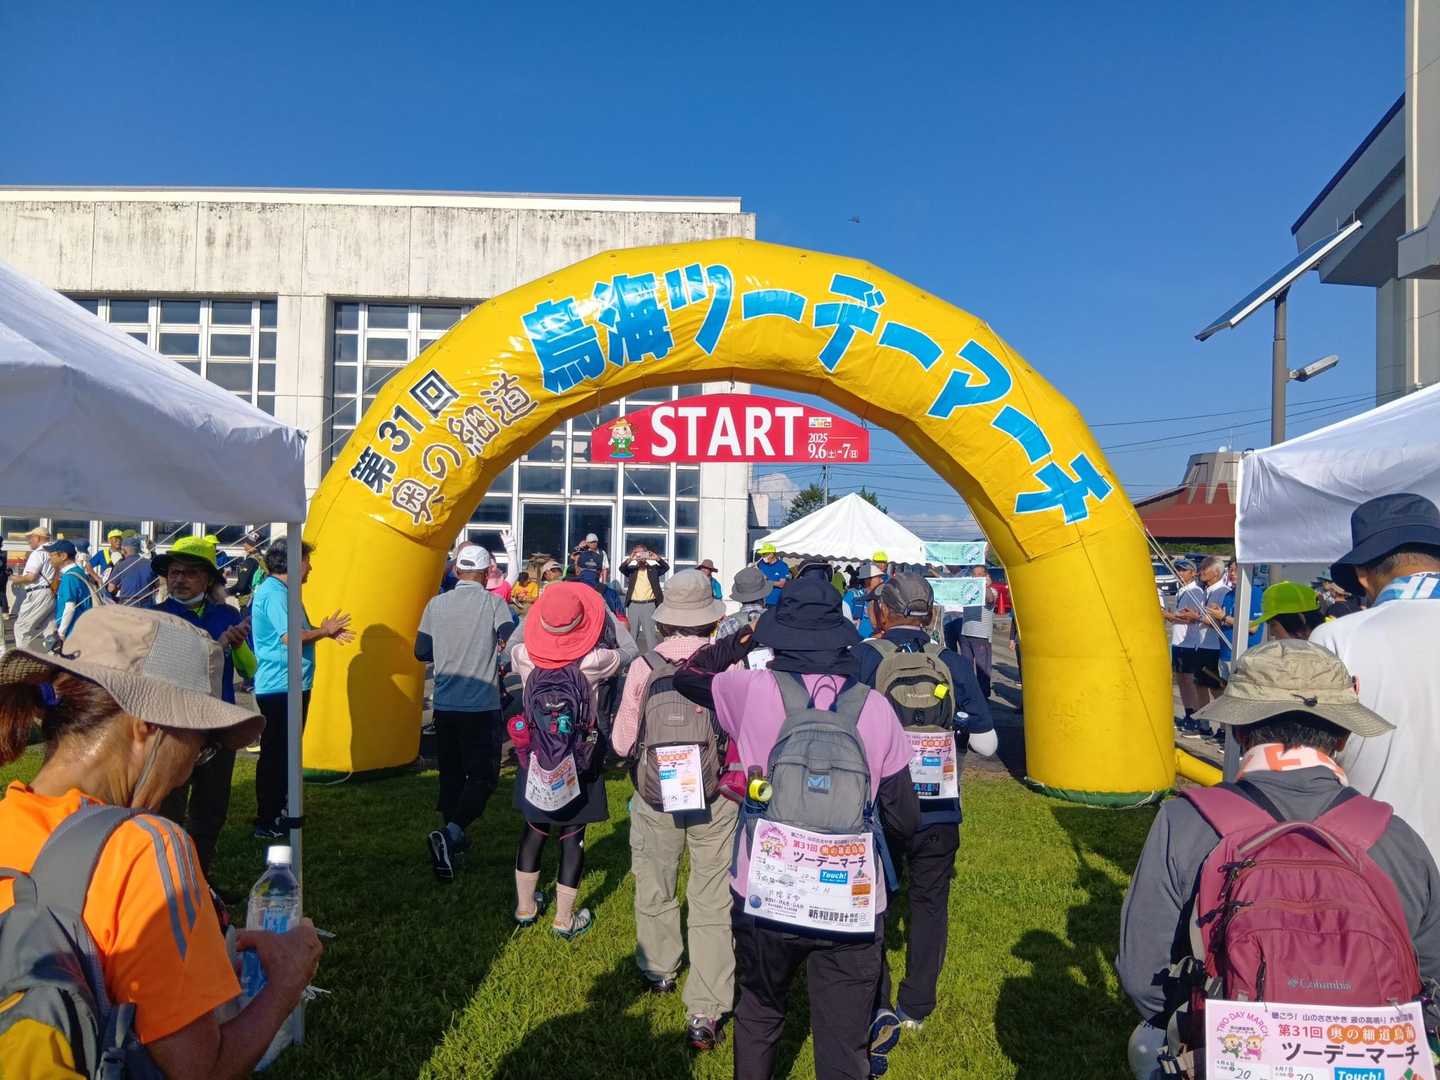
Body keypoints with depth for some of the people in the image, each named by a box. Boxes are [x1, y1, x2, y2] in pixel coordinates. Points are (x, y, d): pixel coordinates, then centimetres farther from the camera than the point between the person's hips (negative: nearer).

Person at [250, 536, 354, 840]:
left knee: (283, 752, 18)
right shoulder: (274, 593, -18)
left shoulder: (281, 591, 16)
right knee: (275, 754, -3)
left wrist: (325, 632, 11)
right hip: (279, 687, -11)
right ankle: (267, 823, 5)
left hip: (291, 685, 11)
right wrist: (324, 630, -12)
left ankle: (277, 811, 29)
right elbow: (289, 637, -25)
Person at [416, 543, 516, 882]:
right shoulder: (494, 603, -7)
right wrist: (499, 662, 3)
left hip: (445, 705, 4)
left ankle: (452, 838, 26)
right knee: (483, 777, 1)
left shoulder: (436, 604, 3)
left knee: (451, 774, 17)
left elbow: (422, 652, 6)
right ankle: (449, 834, -18)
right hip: (483, 707, -4)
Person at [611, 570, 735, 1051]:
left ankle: (659, 971, 44)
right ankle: (704, 1014, 9)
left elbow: (622, 741, -3)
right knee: (712, 904, 8)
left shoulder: (643, 665, -10)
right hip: (715, 798, -1)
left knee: (655, 889, 23)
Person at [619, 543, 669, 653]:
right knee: (631, 632, 8)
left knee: (650, 633, 0)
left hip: (649, 605, -1)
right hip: (633, 605, 1)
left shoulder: (653, 569, 6)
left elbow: (666, 567, -8)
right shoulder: (631, 569, 7)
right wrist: (630, 559, -29)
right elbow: (621, 568, -10)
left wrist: (656, 558, -25)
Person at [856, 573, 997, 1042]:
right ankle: (916, 1007, 30)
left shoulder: (862, 658, -13)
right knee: (929, 904, 19)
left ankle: (876, 1006, 7)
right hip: (939, 812, 2)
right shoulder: (955, 664, -6)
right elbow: (986, 743, -3)